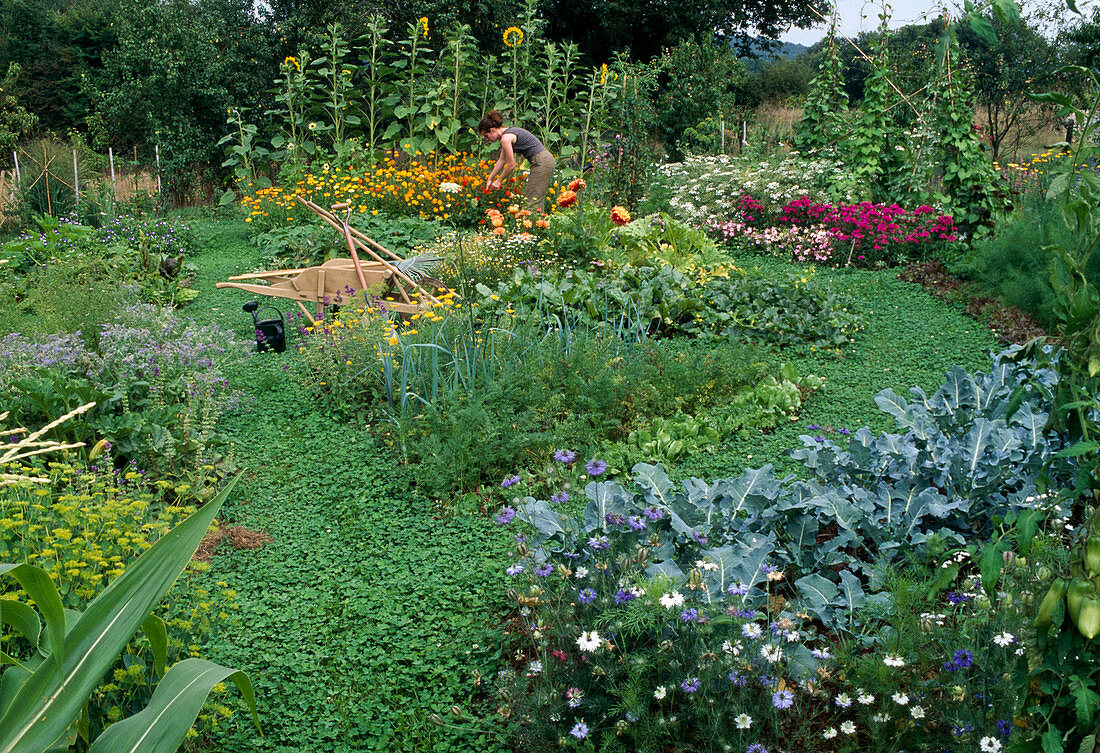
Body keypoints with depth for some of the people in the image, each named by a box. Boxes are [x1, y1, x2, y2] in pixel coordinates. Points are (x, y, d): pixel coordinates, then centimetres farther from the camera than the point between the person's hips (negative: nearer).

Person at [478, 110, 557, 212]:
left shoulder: (506, 138, -14)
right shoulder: (509, 132, 15)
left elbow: (511, 165, -11)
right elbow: (501, 160, 23)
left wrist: (499, 181, 3)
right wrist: (490, 179, 26)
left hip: (542, 163, -10)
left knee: (532, 202, -7)